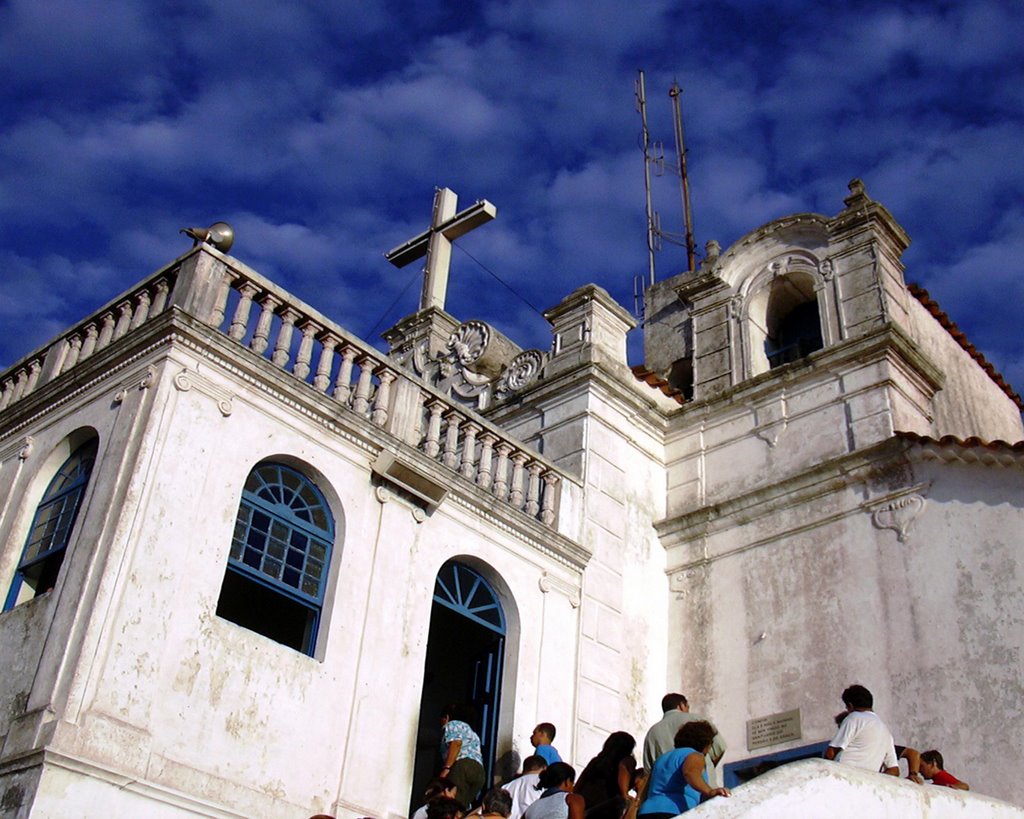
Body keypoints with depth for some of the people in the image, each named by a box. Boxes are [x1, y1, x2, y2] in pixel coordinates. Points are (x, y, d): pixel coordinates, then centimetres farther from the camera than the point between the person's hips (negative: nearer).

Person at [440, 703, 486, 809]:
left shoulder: (451, 724, 13)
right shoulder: (471, 732, 37)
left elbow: (456, 743, -7)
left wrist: (446, 768, -14)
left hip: (463, 766, -7)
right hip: (479, 771, 7)